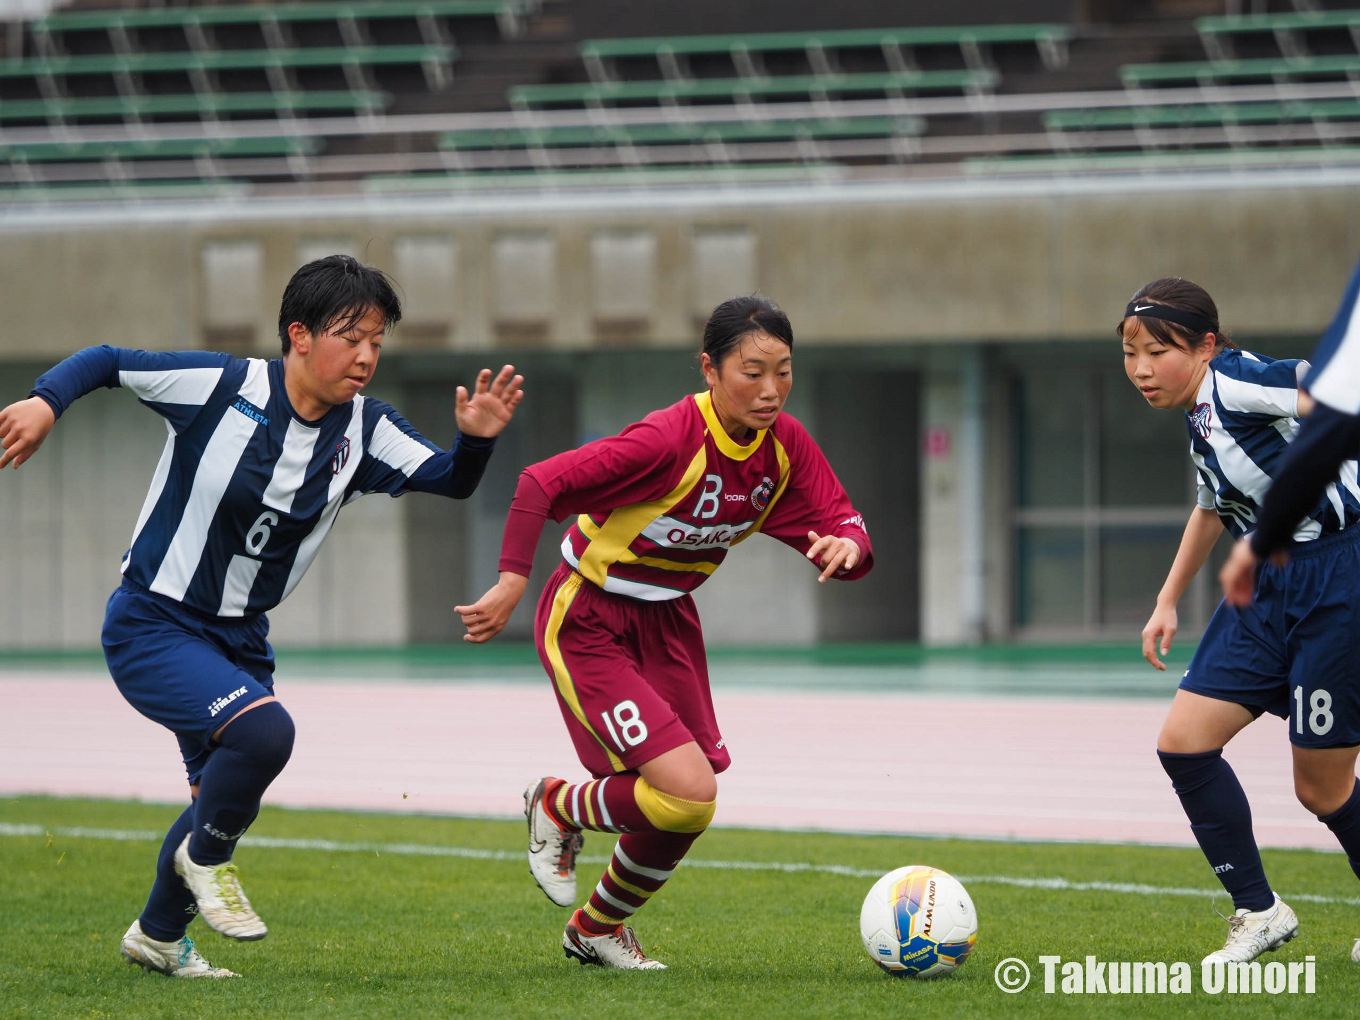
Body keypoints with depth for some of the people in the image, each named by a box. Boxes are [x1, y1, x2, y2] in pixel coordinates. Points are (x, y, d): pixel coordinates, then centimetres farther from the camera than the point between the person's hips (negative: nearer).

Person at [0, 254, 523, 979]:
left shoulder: (363, 431, -3)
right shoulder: (221, 387, -17)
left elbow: (450, 480, -9)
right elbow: (106, 363, -8)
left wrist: (477, 438, -29)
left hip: (239, 641, 7)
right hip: (151, 626, -7)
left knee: (226, 798, 18)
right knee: (265, 730, -29)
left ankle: (158, 937, 43)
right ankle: (206, 857, 0)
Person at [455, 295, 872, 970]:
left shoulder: (786, 446, -7)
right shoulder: (672, 440, -28)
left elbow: (843, 527, -5)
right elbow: (541, 483, -28)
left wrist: (846, 546, -28)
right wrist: (513, 580, -33)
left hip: (666, 622, 7)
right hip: (588, 624, -7)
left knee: (685, 811, 6)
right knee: (687, 795, -19)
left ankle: (595, 930, 33)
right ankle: (557, 807, 11)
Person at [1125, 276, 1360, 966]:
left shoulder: (1233, 382, -16)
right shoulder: (1200, 417, 12)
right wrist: (1168, 601, 34)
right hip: (1270, 587, 9)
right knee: (1183, 742, 0)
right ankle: (1258, 911, 12)